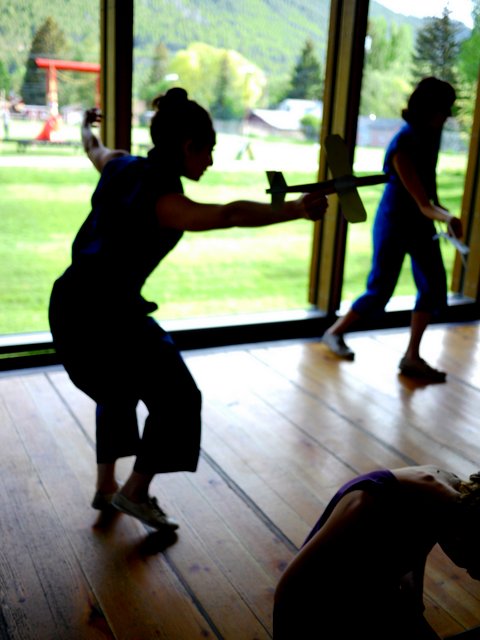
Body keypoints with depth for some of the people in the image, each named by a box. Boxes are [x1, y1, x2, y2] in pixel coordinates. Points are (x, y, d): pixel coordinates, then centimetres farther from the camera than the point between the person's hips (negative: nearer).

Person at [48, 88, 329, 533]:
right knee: (176, 397, 5)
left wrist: (87, 127, 51)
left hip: (70, 303, 9)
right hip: (107, 313, -9)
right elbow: (229, 215, -38)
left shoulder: (122, 166, 5)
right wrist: (296, 210, -41)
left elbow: (94, 149, 29)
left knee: (118, 388, 28)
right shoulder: (161, 200, -21)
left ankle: (106, 487, 37)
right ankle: (135, 491, 18)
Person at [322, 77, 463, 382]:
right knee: (380, 289, 2)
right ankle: (336, 332, 25)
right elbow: (422, 204, -30)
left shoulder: (432, 134, -4)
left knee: (434, 286, 1)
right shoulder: (403, 147, -26)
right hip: (394, 220, -7)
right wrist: (447, 218, -46)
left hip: (421, 222, 7)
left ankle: (412, 357, 9)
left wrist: (439, 207, 18)